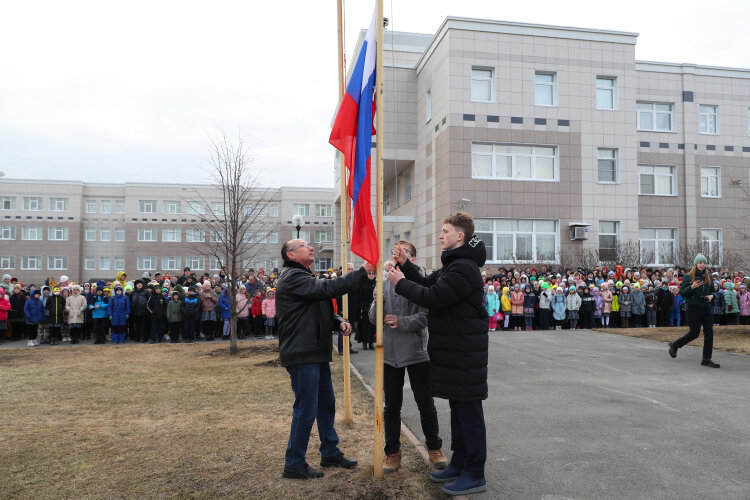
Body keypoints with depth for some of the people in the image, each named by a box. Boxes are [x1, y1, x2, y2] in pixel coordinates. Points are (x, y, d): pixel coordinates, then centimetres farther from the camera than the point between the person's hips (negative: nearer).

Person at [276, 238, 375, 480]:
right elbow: (328, 288, -26)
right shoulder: (292, 278, -15)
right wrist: (363, 271, -24)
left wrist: (338, 322, -1)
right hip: (302, 354, -10)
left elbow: (322, 310, 20)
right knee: (306, 409, -3)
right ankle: (294, 464, 10)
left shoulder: (304, 277, 19)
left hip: (316, 353, 10)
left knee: (326, 404, 17)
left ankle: (330, 453, 31)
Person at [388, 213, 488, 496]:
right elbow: (429, 284, 16)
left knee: (468, 410, -1)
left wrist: (401, 283, -13)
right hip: (454, 348, 11)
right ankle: (459, 463, 29)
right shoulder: (454, 264, 16)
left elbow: (432, 297, -24)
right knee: (458, 408, 17)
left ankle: (475, 475, 10)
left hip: (464, 350, -10)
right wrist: (405, 264, 5)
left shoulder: (464, 268, -19)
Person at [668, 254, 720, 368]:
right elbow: (682, 293, -7)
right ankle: (674, 345, 18)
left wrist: (711, 296, -2)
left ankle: (706, 359, 6)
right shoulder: (688, 277, -4)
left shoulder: (708, 277, 11)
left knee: (709, 333, -1)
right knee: (694, 333, -6)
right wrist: (691, 287, -23)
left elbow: (712, 291, 21)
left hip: (706, 308, 5)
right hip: (693, 308, -5)